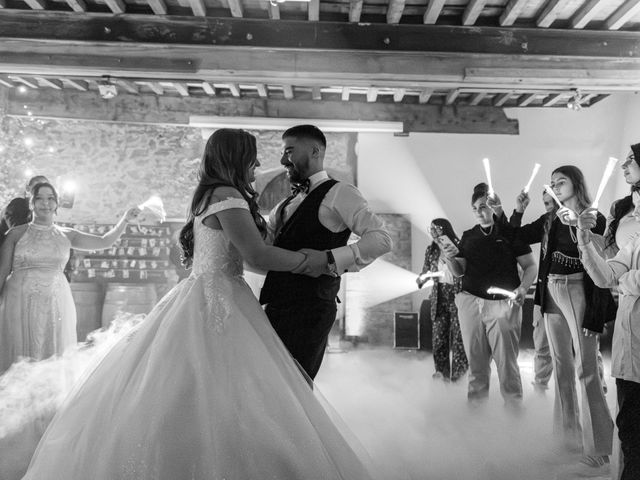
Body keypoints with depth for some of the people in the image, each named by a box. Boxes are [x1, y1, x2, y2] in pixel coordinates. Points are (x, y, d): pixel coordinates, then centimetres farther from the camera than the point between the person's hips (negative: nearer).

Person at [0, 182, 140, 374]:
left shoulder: (66, 235, 8)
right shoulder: (16, 234, 2)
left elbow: (105, 241, 2)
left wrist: (125, 219, -9)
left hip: (56, 303, 2)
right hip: (21, 302, -2)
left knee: (55, 355, 7)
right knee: (20, 356, 4)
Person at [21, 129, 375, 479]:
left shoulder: (210, 195, 19)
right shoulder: (226, 194, -11)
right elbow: (256, 254, -19)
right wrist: (311, 260, -8)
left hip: (203, 298, 10)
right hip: (216, 305, -10)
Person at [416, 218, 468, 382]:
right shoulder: (431, 251, 9)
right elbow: (426, 271, 14)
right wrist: (421, 279, -6)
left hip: (456, 294, -4)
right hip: (439, 295, 4)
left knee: (458, 331, -1)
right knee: (438, 332, 4)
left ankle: (459, 369, 12)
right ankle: (441, 369, 15)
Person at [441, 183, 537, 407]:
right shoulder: (468, 236, 15)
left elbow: (530, 266, 3)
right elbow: (459, 271, 15)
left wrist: (522, 288, -15)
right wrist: (450, 258, -6)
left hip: (503, 304, -3)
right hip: (470, 302, 3)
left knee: (506, 362, -3)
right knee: (476, 361, 6)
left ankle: (514, 406, 11)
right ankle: (475, 403, 19)